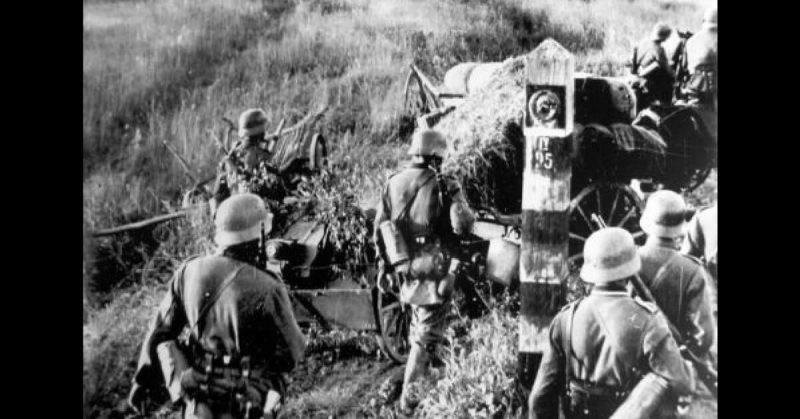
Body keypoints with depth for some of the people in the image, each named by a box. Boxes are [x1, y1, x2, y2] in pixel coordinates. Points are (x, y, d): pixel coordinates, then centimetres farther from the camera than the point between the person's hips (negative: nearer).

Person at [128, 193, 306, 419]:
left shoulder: (191, 271, -9)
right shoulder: (267, 290, -23)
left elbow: (161, 330, 0)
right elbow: (292, 352, -12)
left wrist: (143, 380, 13)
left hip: (199, 398, 4)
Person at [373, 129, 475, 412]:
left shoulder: (393, 184, 3)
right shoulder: (444, 186, -12)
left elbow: (379, 229, 7)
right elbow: (463, 226, -21)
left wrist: (388, 264, 18)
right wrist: (461, 206, 1)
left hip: (405, 270, 6)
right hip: (433, 271, -6)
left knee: (419, 320, 29)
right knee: (427, 335, 2)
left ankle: (423, 364, 44)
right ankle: (408, 395, 4)